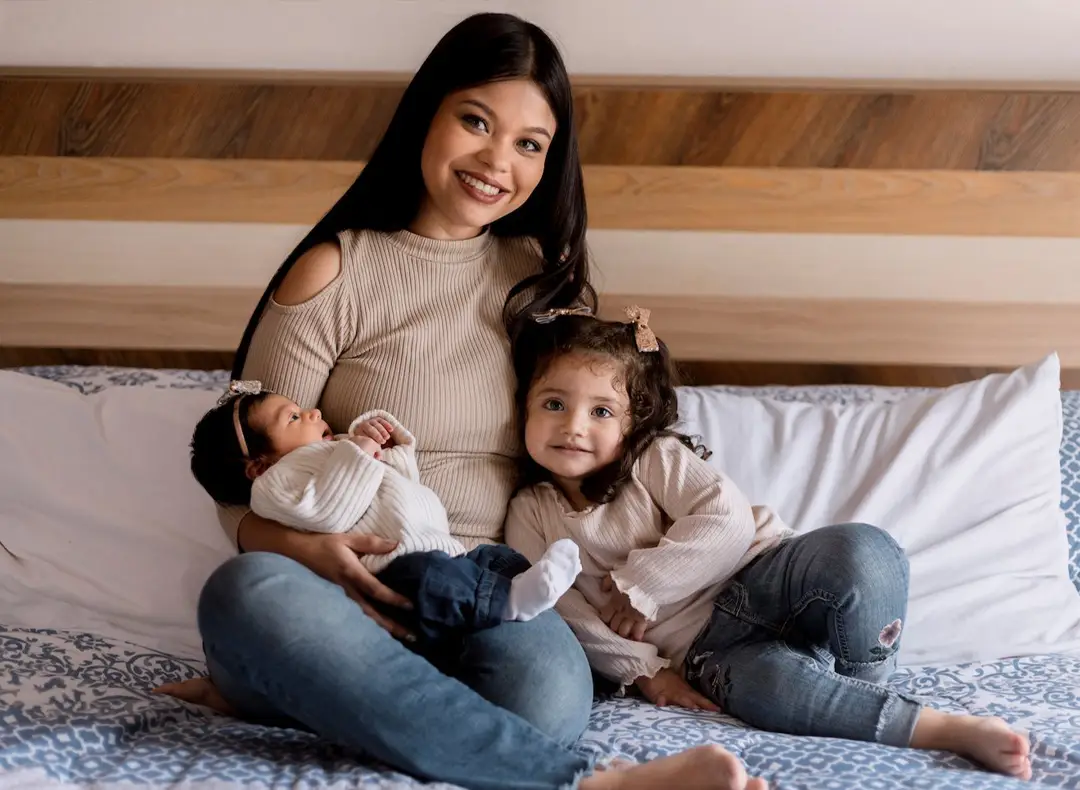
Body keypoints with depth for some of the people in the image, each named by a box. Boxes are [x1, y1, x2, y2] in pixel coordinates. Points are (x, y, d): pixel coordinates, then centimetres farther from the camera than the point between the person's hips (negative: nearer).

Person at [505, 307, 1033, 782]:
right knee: (765, 680, -38)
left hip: (755, 584, 1)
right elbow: (558, 607, 1)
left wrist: (642, 584, -14)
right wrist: (642, 670, -10)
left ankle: (862, 680, -11)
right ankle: (945, 729, -34)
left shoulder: (656, 458, 3)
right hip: (701, 647, -1)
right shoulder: (531, 514, 9)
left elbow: (727, 520, -11)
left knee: (859, 550, -31)